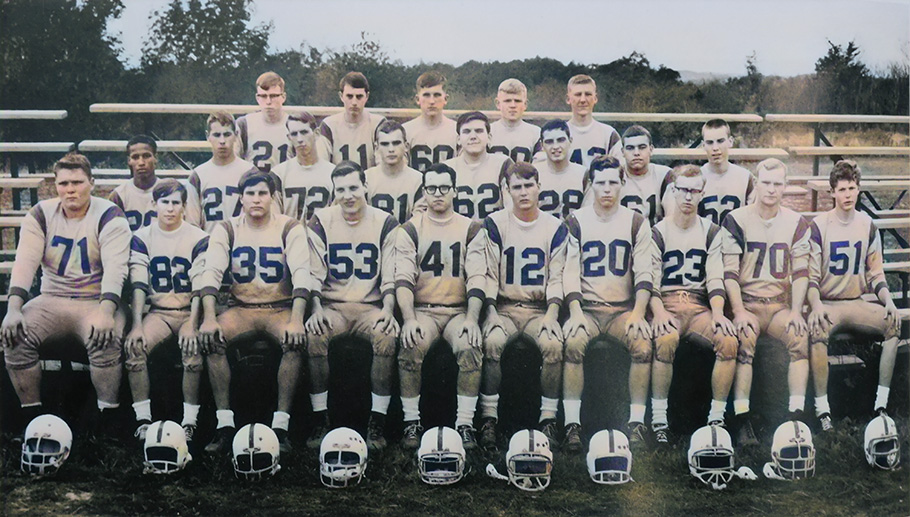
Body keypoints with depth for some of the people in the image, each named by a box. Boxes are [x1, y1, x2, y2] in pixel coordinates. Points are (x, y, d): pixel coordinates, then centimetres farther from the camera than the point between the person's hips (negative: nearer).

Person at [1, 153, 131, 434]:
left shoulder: (109, 217, -7)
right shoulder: (41, 215, 5)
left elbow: (115, 268, -18)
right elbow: (25, 262, -5)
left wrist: (106, 312, -34)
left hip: (97, 301, -3)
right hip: (52, 300, 4)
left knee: (105, 339, -34)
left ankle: (108, 422, -17)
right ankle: (32, 418, -7)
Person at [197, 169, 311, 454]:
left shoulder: (290, 228, -1)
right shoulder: (226, 229, 4)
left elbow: (301, 273, -12)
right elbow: (212, 272, -7)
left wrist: (296, 320, -28)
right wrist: (209, 318, -24)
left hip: (281, 307, -1)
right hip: (241, 308, 2)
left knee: (295, 340, -33)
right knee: (211, 338, -28)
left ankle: (280, 425, -27)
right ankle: (225, 425, -23)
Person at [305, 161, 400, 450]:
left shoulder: (385, 224, 6)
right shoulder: (321, 222, 6)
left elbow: (392, 275, 2)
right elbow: (313, 274, 3)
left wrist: (388, 310, -14)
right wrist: (316, 309, -14)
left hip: (371, 306, 0)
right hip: (332, 306, 0)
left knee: (388, 335, -33)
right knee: (313, 335, -32)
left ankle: (377, 423, -23)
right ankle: (320, 422, -21)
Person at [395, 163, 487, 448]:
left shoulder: (471, 229, 9)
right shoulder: (411, 230, 7)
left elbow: (477, 278, 0)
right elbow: (403, 278, -4)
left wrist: (471, 318, -16)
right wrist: (409, 319, -20)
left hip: (459, 311, 1)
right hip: (422, 309, 0)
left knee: (471, 345, -31)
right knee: (412, 345, -32)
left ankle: (465, 424, -22)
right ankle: (411, 422, -18)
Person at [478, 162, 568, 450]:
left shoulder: (555, 228, 8)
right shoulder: (495, 224, 5)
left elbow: (556, 278, 5)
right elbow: (489, 274, 1)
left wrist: (551, 314, -11)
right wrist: (491, 313, -13)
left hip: (539, 309, 1)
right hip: (504, 306, -1)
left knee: (553, 344, -31)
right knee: (493, 342, -32)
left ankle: (549, 419, -17)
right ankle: (489, 418, -21)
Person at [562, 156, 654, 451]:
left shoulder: (636, 222, 8)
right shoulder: (576, 222, 7)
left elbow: (644, 272, 1)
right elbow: (570, 272, 0)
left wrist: (638, 313, -14)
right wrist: (575, 312, -15)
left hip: (623, 310, 1)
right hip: (587, 308, -1)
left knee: (643, 344, -28)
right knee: (573, 343, -31)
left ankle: (636, 422, -17)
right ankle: (572, 423, -25)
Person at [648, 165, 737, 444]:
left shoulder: (711, 232, 14)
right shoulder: (658, 232, 6)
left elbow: (715, 279, 5)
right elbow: (650, 280, -1)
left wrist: (718, 313, -13)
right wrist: (659, 312, -20)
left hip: (699, 306, 3)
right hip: (666, 304, -3)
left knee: (729, 342, -27)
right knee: (666, 340, -37)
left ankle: (716, 418, -15)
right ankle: (658, 419, -26)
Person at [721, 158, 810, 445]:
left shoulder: (796, 224, 10)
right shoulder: (736, 221, 1)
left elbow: (801, 272, 7)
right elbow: (729, 272, -5)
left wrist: (796, 311, -7)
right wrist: (739, 312, -16)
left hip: (780, 304, 3)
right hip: (746, 303, -3)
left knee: (801, 337, -27)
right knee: (744, 340, -33)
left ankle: (796, 415, -23)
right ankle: (742, 420, -31)